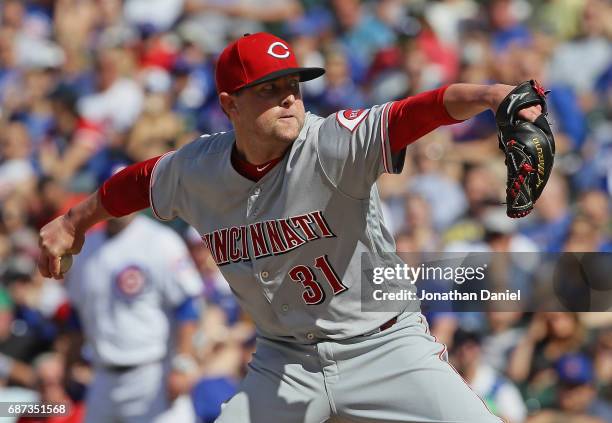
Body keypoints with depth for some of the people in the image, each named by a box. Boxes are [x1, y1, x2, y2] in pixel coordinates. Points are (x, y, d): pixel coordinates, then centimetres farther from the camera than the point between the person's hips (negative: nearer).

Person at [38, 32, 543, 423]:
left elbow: (417, 113, -35)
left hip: (383, 347, -4)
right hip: (284, 361, 4)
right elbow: (138, 181, 18)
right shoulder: (195, 169, -5)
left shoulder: (330, 144, -19)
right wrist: (73, 221, 33)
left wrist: (490, 95, -53)